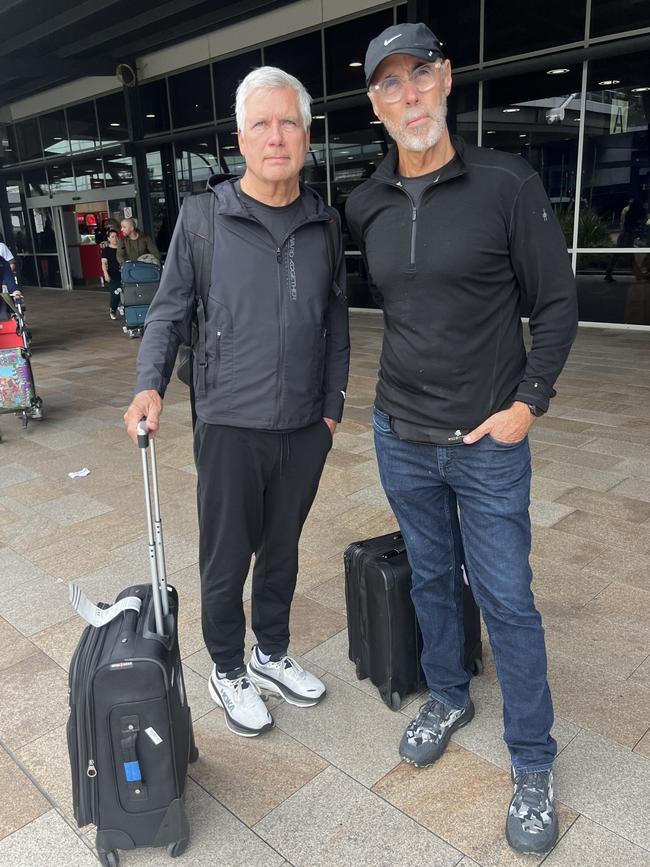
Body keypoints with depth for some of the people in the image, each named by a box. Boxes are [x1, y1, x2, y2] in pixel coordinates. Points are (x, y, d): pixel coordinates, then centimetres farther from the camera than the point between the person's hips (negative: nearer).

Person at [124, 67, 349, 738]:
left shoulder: (324, 224, 5)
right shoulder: (203, 217, -5)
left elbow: (336, 323, 9)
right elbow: (169, 312, 0)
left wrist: (332, 404, 7)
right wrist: (150, 385, -15)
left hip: (305, 429, 3)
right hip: (230, 425, -3)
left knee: (282, 550, 18)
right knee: (227, 559, 9)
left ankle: (271, 654, 40)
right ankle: (227, 671, 33)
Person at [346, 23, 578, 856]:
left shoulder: (507, 184, -9)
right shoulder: (363, 206, 2)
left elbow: (556, 302, -4)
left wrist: (528, 403, -10)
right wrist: (397, 389, 13)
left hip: (488, 442, -3)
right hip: (400, 436, 4)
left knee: (507, 601, 6)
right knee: (430, 578, 19)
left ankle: (533, 764, 26)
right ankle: (447, 698, 43)